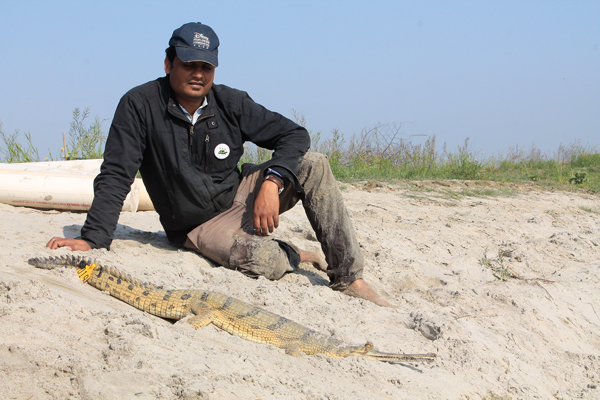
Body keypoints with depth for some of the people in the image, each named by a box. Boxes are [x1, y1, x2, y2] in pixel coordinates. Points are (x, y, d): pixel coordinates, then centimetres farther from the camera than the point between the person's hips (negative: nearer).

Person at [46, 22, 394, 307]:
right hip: (199, 226, -4)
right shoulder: (140, 105, -15)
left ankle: (349, 278, -11)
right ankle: (294, 256, 4)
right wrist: (93, 239, -28)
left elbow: (294, 134, -4)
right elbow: (115, 177, -17)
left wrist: (271, 182, -22)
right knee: (260, 260, -35)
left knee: (313, 166, -18)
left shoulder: (230, 103, -6)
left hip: (241, 195, 5)